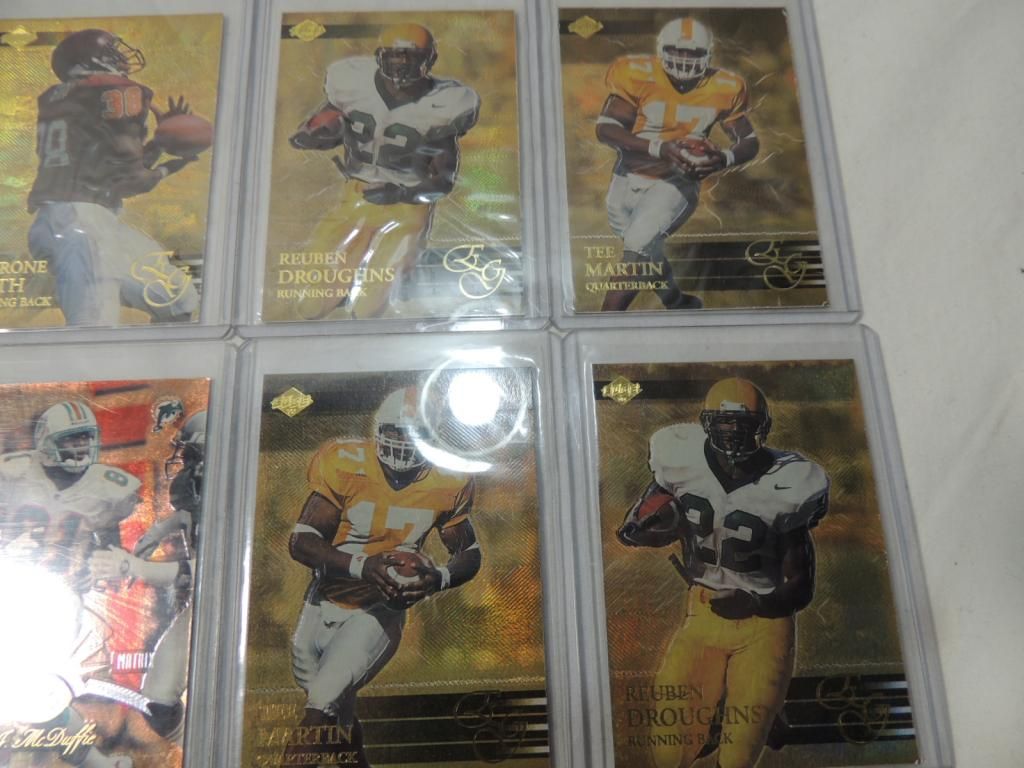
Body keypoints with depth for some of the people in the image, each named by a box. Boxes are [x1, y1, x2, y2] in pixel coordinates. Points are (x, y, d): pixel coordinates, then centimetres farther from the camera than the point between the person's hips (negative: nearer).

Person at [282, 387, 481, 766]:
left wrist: (438, 579, -20)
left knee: (322, 703, -18)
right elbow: (300, 542, -17)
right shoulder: (347, 464, -16)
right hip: (324, 603, 2)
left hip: (379, 611, -1)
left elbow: (470, 553, 2)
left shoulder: (447, 483, -11)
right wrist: (362, 566, -33)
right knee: (336, 710, 19)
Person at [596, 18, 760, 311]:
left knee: (638, 246, -23)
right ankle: (679, 303, 44)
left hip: (675, 183, -2)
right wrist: (660, 148, -32)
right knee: (647, 254, 16)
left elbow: (749, 141, 2)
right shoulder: (638, 75, -11)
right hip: (629, 180, 2)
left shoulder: (723, 88, -5)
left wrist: (723, 159, -22)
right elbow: (606, 129, -20)